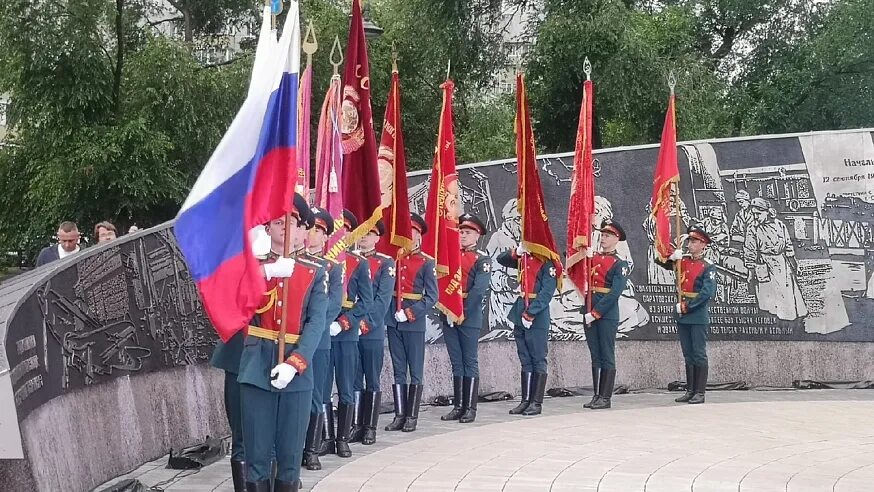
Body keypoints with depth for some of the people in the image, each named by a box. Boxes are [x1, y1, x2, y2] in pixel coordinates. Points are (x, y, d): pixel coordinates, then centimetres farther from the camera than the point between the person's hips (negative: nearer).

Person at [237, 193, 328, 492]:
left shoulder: (315, 272, 8)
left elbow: (317, 322, -3)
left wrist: (295, 363, -17)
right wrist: (268, 271, -22)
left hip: (297, 373, 1)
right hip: (257, 370, 0)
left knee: (290, 456, 7)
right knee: (257, 456, 3)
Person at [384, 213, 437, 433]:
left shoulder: (427, 263, -2)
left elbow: (432, 297, -7)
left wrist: (411, 313, -16)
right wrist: (393, 312, -7)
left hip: (415, 323, -4)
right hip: (393, 322, 4)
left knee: (415, 371, 4)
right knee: (398, 371, 8)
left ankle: (412, 417, 10)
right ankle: (399, 415, 14)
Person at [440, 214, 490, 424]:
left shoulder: (482, 259, -3)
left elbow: (479, 290, -14)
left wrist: (462, 312, -18)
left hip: (470, 317, -5)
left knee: (469, 362, 1)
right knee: (456, 363, 9)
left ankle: (470, 408, 5)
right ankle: (458, 406, 15)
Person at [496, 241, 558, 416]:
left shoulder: (547, 263, -9)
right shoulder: (524, 258, 12)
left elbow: (547, 293, -16)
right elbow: (501, 259, 15)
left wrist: (530, 313, -19)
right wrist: (516, 252, -3)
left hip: (538, 317, -7)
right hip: (520, 316, 7)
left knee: (538, 360, 0)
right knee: (525, 361, 11)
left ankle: (537, 403, 4)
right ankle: (526, 400, 16)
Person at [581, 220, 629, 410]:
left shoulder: (620, 264, -3)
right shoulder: (591, 258, 13)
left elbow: (615, 293, -13)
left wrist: (596, 313, -17)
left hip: (607, 314, -5)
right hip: (590, 313, 5)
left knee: (607, 357, 1)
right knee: (595, 356, 10)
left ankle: (605, 398, 5)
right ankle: (596, 395, 16)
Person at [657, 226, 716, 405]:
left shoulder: (708, 266, -7)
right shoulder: (683, 261, 9)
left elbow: (707, 292, -17)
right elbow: (661, 262, 13)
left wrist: (686, 307, -17)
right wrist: (671, 256, -8)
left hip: (698, 316, -6)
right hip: (682, 316, 6)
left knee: (699, 355, 0)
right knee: (688, 355, 11)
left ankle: (700, 393, 5)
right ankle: (690, 391, 18)